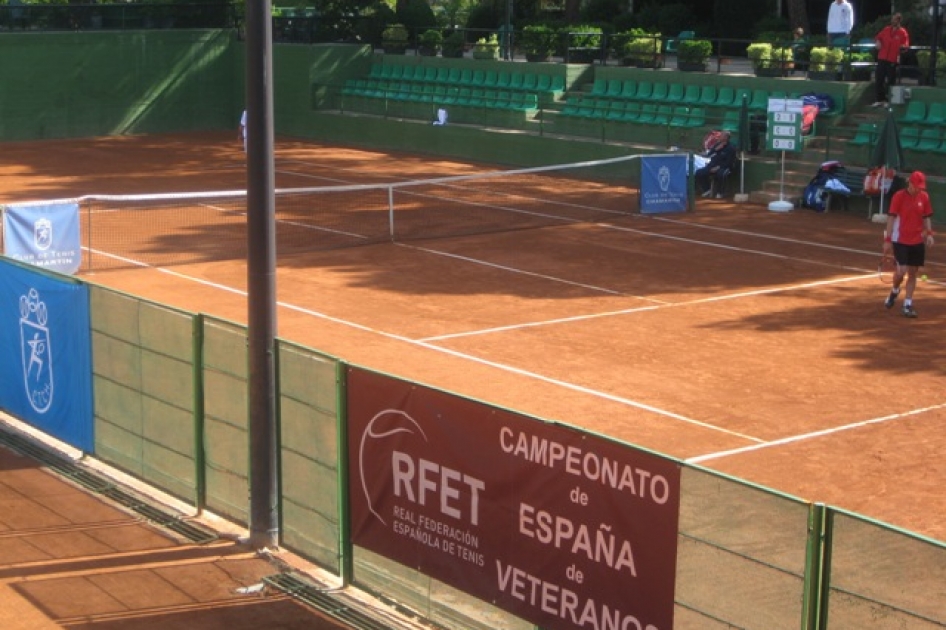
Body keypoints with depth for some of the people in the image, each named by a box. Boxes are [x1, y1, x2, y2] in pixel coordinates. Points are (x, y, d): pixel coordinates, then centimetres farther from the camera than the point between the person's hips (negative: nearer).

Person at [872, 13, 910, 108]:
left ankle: (888, 100, 8)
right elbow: (878, 37, 23)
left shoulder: (903, 32, -3)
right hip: (882, 59, 4)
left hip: (893, 61, -4)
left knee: (890, 82, -1)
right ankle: (880, 100, 15)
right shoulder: (886, 29, 10)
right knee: (878, 80, 6)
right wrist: (877, 42, 1)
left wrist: (903, 47, -30)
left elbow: (906, 46, -8)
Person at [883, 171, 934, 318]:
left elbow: (927, 217, 11)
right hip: (900, 241, -4)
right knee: (901, 271, -11)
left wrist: (929, 233, -4)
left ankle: (908, 305, 12)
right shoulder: (899, 196, -10)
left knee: (912, 273, 5)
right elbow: (891, 218, -10)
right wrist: (887, 240, -13)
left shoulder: (924, 197, 2)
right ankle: (894, 291, 22)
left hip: (917, 242, 4)